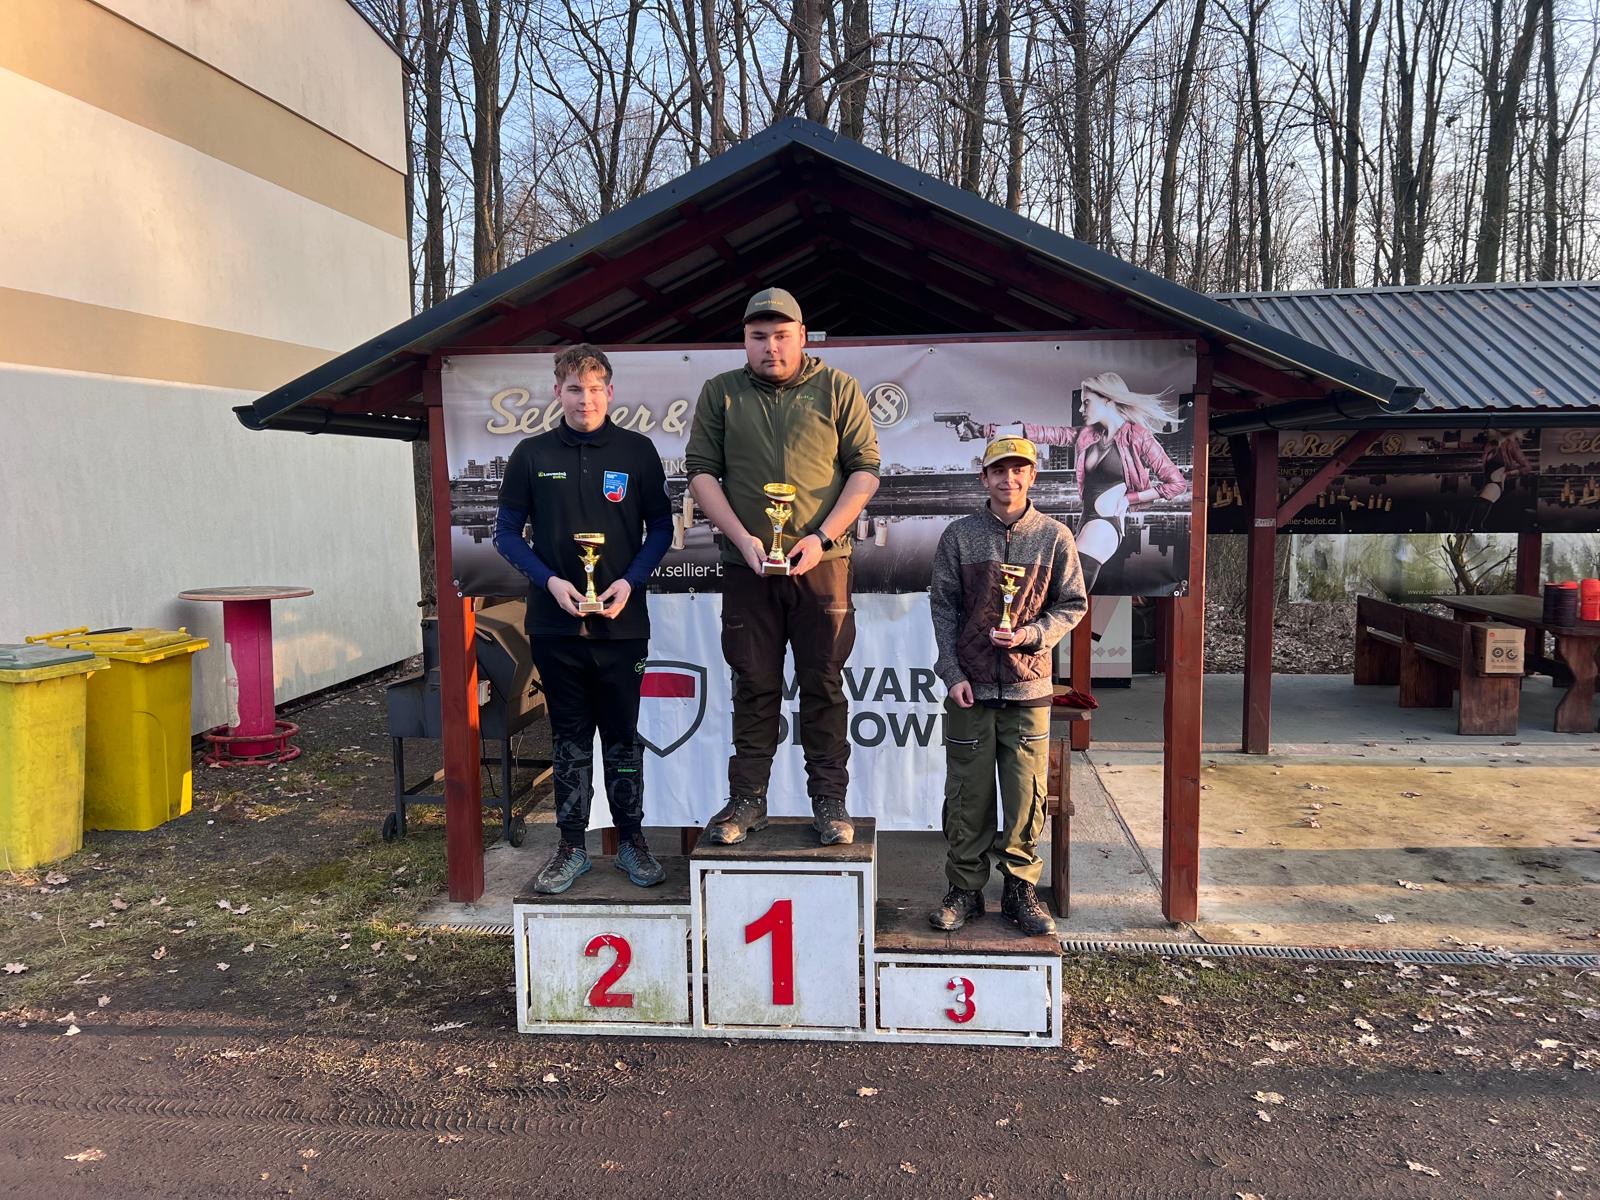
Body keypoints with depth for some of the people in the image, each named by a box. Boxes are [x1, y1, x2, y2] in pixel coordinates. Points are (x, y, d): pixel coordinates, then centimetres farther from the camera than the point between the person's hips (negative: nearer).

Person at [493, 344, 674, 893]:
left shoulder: (637, 451, 2)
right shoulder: (532, 455, 4)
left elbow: (660, 528, 4)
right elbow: (507, 533, 6)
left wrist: (630, 582, -11)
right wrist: (550, 580, -9)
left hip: (621, 621, -1)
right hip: (555, 622, 1)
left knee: (622, 735, 8)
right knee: (569, 737, 9)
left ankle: (631, 838, 21)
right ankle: (572, 844, 20)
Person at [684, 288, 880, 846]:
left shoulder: (838, 389, 5)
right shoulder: (720, 393, 9)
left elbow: (864, 470, 2)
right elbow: (701, 470, 5)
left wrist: (822, 537, -10)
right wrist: (742, 538, -7)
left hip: (822, 563, -1)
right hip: (746, 566, 1)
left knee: (823, 684, 4)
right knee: (754, 685, 7)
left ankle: (829, 800, 14)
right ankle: (747, 800, 17)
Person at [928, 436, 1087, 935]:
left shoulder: (1054, 536, 2)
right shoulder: (959, 536, 2)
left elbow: (1073, 604, 6)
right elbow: (943, 609, 3)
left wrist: (1031, 635, -11)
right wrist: (953, 673, -4)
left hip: (1029, 688, 0)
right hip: (970, 688, 0)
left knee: (1026, 795, 3)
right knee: (967, 794, 5)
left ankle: (1021, 889, 18)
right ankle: (965, 889, 17)